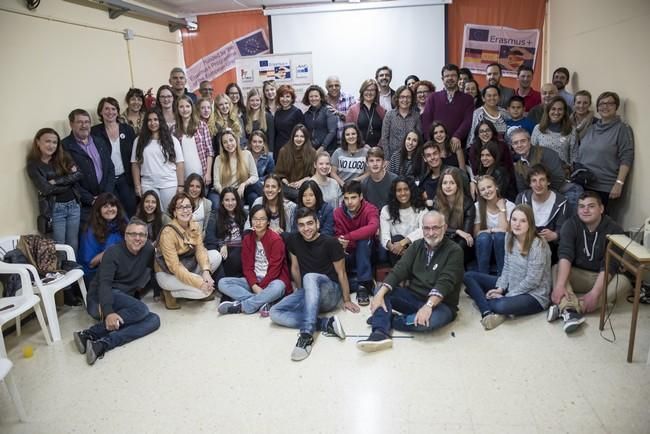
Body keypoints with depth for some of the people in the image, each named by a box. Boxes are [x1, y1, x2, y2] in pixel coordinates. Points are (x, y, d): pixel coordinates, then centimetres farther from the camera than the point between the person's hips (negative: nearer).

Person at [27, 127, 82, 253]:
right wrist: (68, 182, -6)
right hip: (54, 209, -3)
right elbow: (46, 189, -14)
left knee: (73, 245, 12)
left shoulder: (64, 157, 7)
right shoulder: (33, 165, -4)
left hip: (73, 205, 4)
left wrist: (55, 181, -13)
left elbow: (78, 174, -7)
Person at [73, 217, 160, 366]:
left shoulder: (148, 249, 3)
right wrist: (108, 312, -40)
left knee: (154, 320, -22)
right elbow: (104, 283, -23)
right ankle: (89, 334, -31)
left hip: (126, 302, 6)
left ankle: (102, 344, -35)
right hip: (100, 300, -6)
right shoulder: (113, 252, -12)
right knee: (141, 310, -31)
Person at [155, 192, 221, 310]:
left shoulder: (194, 226, -4)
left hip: (188, 266, 7)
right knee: (205, 289, -26)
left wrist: (206, 271, -30)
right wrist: (199, 283, -34)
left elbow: (200, 250, -11)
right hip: (168, 274, -7)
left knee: (215, 255, -12)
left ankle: (200, 293, 2)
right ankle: (170, 292, -1)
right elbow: (174, 267, -28)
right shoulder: (168, 233, -25)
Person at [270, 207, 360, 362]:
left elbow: (341, 273, -6)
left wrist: (347, 300, -2)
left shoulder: (330, 243, -12)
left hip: (330, 293, -5)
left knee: (310, 277, -38)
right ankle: (327, 324, -27)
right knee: (275, 313, -20)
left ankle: (307, 335, -44)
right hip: (307, 293, 5)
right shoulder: (293, 240, 1)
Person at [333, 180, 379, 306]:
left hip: (365, 254, -1)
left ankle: (364, 285, -31)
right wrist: (340, 243, -33)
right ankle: (366, 281, -17)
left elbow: (373, 227, -38)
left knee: (364, 238, -35)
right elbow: (338, 236, -8)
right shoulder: (338, 212, -6)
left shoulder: (370, 209, -16)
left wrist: (347, 237, -43)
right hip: (348, 254, 2)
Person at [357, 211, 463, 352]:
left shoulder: (454, 251, -10)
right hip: (413, 297, 5)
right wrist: (380, 293, -21)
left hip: (440, 304, -5)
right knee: (381, 289, -13)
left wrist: (428, 305, -39)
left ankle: (384, 319, -17)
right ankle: (380, 334, -31)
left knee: (431, 320, -38)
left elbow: (445, 282, -23)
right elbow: (399, 270, -6)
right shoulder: (417, 245, 7)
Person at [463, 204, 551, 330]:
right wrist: (500, 288, -7)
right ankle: (487, 312, -18)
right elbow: (507, 267, 6)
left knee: (502, 306, -39)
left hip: (533, 295, -8)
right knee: (469, 276, -1)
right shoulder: (509, 237, 0)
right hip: (511, 286, 8)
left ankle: (481, 299, -6)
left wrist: (506, 296, -17)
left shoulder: (538, 245, -21)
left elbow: (532, 280, -21)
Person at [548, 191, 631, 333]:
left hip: (602, 277, -1)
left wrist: (594, 293, -35)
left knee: (623, 282, -30)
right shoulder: (571, 224, -9)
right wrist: (560, 285, -39)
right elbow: (565, 255, -24)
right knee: (556, 269, -26)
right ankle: (571, 311, -48)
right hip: (576, 275, 1)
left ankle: (564, 308, -39)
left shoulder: (614, 229, -13)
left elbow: (609, 265, -22)